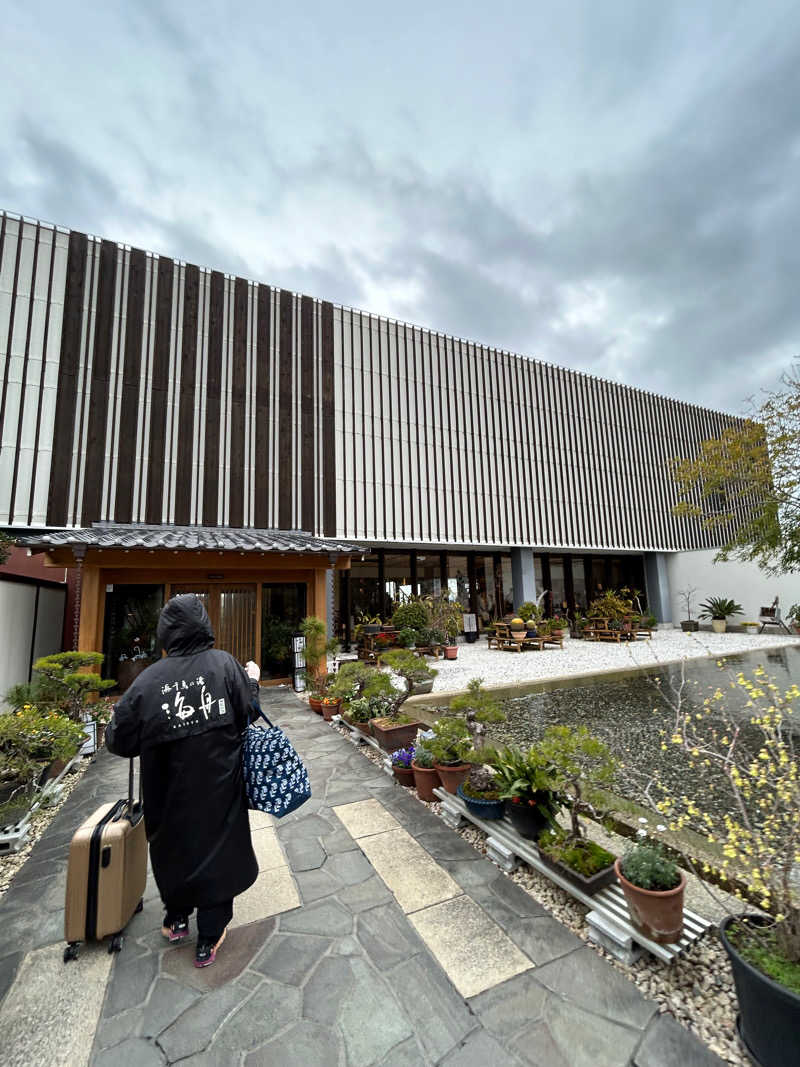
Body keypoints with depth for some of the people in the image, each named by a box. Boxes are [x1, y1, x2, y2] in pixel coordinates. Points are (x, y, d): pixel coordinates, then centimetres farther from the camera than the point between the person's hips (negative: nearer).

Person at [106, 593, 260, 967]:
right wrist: (252, 680, 4)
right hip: (218, 788, -2)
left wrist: (116, 717, 15)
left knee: (175, 845, 28)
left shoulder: (148, 680, -15)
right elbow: (249, 713, -13)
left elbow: (119, 741, -5)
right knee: (216, 847, 18)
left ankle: (175, 918, 49)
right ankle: (209, 939, 34)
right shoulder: (223, 663, -19)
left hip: (169, 793, 2)